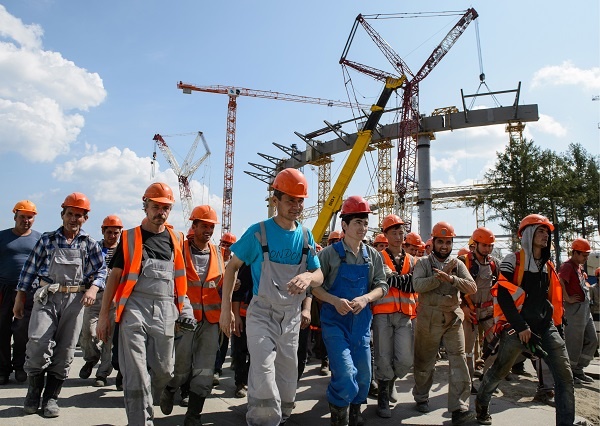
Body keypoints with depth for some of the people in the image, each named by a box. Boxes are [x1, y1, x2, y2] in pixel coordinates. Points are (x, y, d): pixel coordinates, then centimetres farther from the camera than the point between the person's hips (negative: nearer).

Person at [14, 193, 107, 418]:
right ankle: (34, 391, 10)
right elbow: (30, 268, 9)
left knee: (65, 350, 5)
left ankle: (51, 397, 20)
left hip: (75, 300, 1)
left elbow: (101, 270, 4)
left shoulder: (89, 243, 6)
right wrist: (20, 298, 8)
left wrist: (93, 289, -15)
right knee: (38, 343, -15)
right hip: (46, 297, -1)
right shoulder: (47, 239, 6)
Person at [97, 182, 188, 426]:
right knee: (136, 373, -6)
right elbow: (115, 276, 4)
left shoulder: (176, 239, 11)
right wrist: (104, 314, 0)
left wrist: (182, 310, 13)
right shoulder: (129, 238, 5)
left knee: (164, 370, 8)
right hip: (134, 308, -2)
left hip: (165, 311, 3)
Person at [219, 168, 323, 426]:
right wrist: (226, 308, -6)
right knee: (264, 374, -17)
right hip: (262, 313, -4)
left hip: (292, 316, 5)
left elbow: (319, 276, 2)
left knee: (287, 378, 17)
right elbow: (232, 267, -3)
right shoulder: (258, 232, -11)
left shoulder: (306, 236, 1)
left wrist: (308, 277, -23)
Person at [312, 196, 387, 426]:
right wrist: (336, 301, -21)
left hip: (362, 321, 5)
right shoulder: (329, 253, -6)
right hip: (335, 321, -4)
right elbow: (314, 285, -6)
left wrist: (365, 298, -16)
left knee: (363, 376, 12)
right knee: (346, 374, -15)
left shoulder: (373, 256, 5)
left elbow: (381, 286, 4)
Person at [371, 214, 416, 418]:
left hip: (406, 315, 3)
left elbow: (413, 286, -1)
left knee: (406, 360, -1)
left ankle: (390, 380, 30)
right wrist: (405, 279, -9)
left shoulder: (412, 261, 16)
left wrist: (394, 279, -11)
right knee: (384, 358, -1)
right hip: (383, 314, -3)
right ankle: (383, 397, 18)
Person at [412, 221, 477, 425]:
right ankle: (421, 397, 30)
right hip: (428, 318, -2)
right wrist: (441, 276, -21)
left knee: (458, 361, -5)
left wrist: (451, 278, -24)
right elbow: (417, 285, -19)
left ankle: (459, 408, -1)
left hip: (453, 318, 2)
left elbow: (472, 287, -8)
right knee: (424, 361, 10)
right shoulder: (423, 263, -1)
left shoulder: (457, 264, 6)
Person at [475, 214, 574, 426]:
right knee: (499, 371, 8)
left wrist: (552, 324, 16)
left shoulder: (548, 265, 12)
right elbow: (503, 296, -15)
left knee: (565, 375, -3)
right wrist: (521, 327, -16)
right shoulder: (513, 260, -8)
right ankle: (481, 403, 33)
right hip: (516, 327, -5)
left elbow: (552, 298, 21)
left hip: (545, 327, 6)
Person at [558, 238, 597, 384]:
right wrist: (568, 299, -25)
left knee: (592, 341, 15)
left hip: (585, 308, 10)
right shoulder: (567, 266, -15)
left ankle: (578, 370, 23)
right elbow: (559, 281, -33)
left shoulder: (579, 267, 16)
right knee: (574, 344, -3)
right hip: (575, 308, -10)